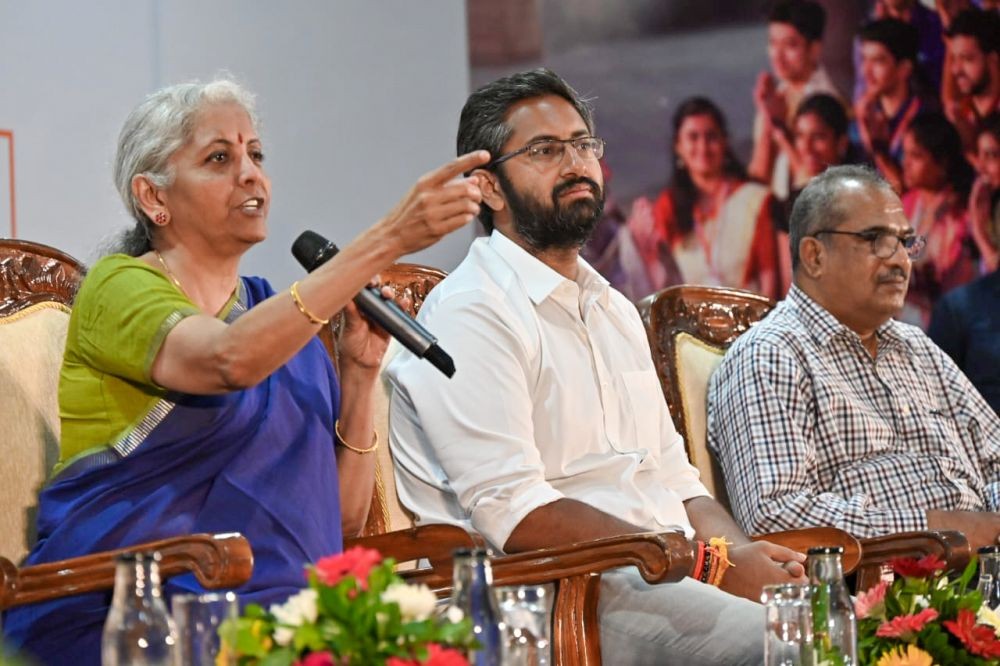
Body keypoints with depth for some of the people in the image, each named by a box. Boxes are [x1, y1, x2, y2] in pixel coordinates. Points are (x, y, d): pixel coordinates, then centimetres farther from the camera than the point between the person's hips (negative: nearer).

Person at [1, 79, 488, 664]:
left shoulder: (286, 320, 17)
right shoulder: (119, 287, -1)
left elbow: (343, 518, 13)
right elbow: (230, 360, -25)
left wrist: (359, 374, 1)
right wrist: (388, 240, -27)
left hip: (274, 604, 6)